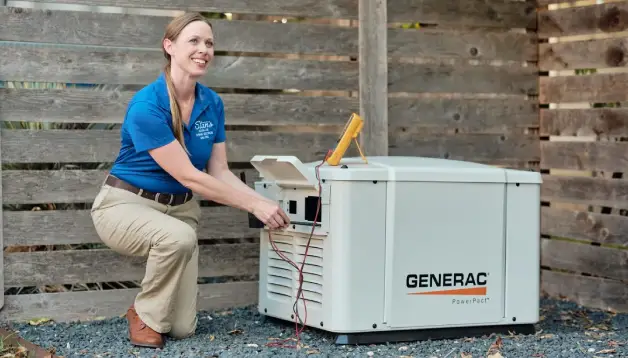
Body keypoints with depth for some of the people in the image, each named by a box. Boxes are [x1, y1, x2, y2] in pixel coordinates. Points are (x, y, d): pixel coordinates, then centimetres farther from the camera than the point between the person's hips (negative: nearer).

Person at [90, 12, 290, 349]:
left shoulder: (212, 103, -4)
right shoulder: (146, 105, -26)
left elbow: (219, 172, -1)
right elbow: (188, 176, -26)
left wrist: (263, 202, -17)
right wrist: (253, 205, -25)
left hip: (178, 208, 6)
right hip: (127, 204, -5)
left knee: (182, 328, -5)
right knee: (178, 237, -40)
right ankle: (144, 315, -12)